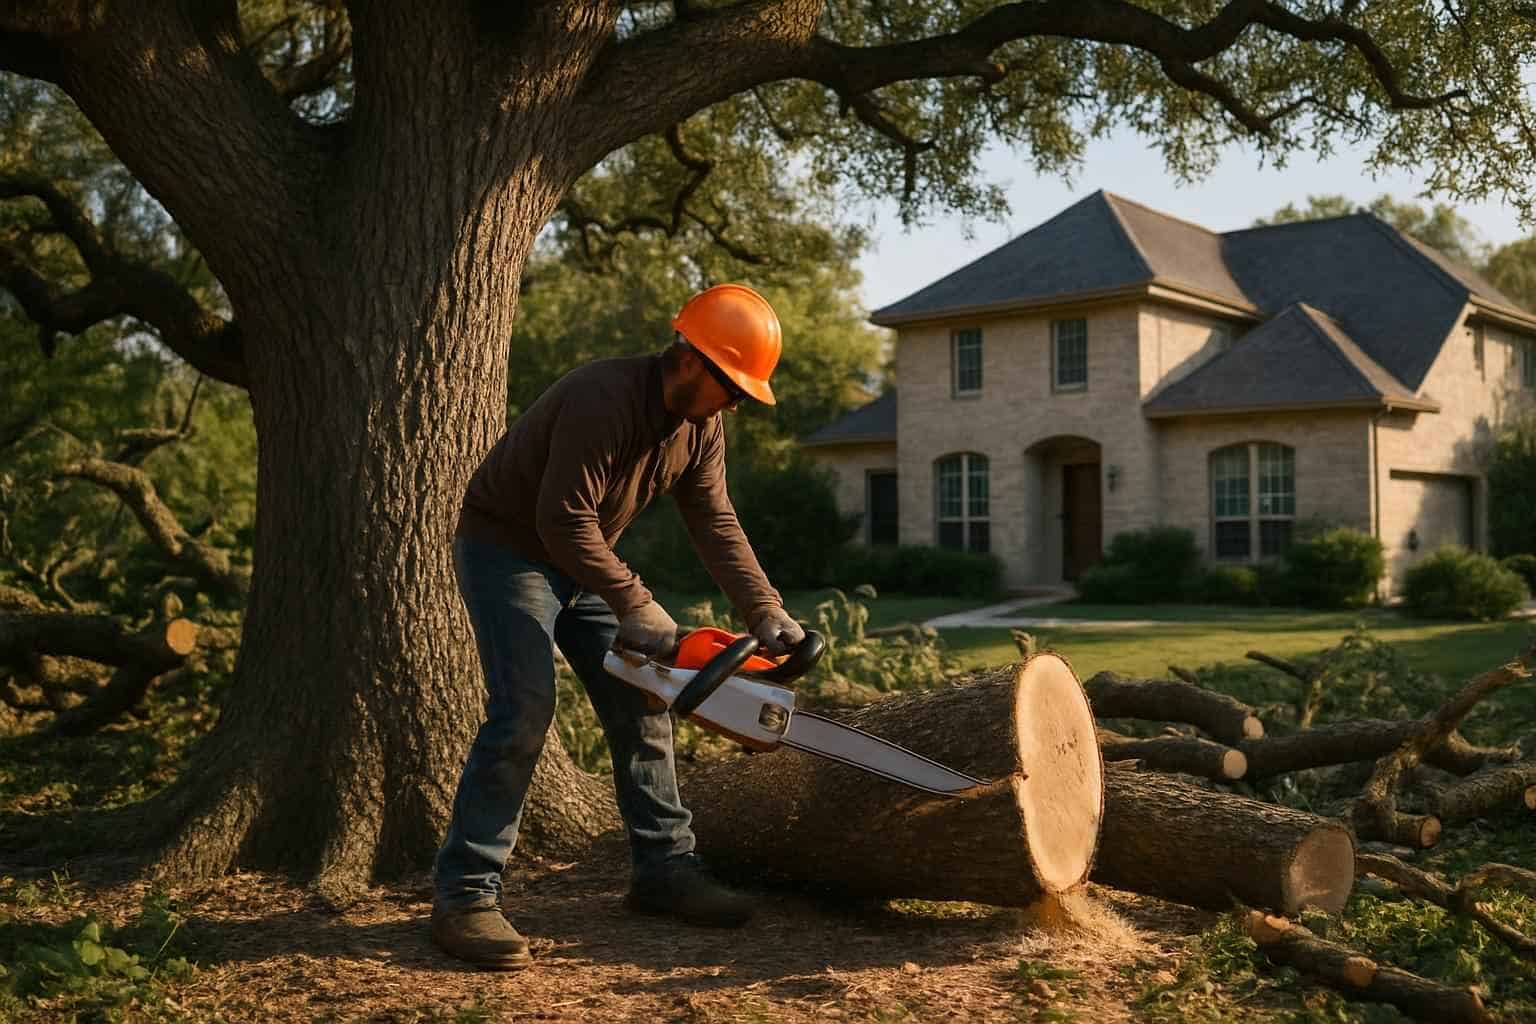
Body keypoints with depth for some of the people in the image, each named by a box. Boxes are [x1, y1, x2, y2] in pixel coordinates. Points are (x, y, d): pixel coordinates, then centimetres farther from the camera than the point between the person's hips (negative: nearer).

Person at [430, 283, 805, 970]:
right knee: (524, 712, -20)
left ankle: (664, 869, 14)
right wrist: (636, 605, -25)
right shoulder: (603, 399, -30)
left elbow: (715, 524, -2)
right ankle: (464, 896, -15)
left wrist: (766, 612, -11)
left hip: (581, 563, 9)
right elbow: (564, 520, -31)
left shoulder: (700, 425, -4)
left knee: (640, 707, 4)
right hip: (505, 549, -8)